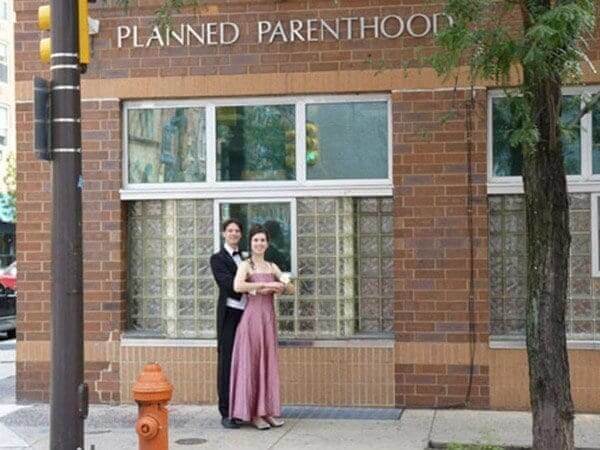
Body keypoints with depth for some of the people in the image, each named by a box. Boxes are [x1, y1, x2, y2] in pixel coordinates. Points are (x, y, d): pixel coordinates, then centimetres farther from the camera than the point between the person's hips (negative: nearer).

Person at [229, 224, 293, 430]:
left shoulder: (272, 267, 13)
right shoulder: (245, 265, -4)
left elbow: (289, 288, 8)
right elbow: (238, 286, -24)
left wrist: (272, 288, -11)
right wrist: (266, 284, -20)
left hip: (269, 318, 6)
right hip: (252, 317, -6)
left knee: (269, 362, 8)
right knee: (251, 362, -1)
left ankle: (267, 410, 16)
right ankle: (253, 413, 4)